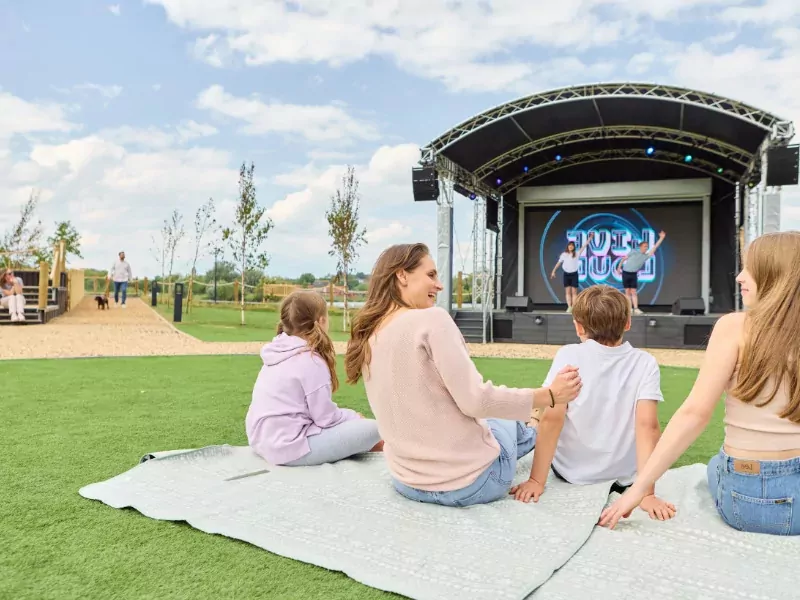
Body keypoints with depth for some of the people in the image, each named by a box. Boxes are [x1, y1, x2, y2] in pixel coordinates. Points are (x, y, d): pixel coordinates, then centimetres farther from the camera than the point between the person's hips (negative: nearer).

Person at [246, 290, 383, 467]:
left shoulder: (278, 352, 8)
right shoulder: (311, 361, -17)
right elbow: (326, 418, -13)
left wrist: (348, 416, 12)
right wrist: (354, 416, 5)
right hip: (289, 447, -9)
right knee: (371, 428, -8)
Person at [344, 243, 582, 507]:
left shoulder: (367, 338, 2)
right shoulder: (431, 320, -21)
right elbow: (476, 401, -24)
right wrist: (551, 394, -11)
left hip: (407, 480, 6)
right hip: (466, 481, -6)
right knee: (509, 424, 29)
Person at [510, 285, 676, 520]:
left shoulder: (568, 355, -15)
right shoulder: (645, 363, -12)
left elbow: (552, 418, -22)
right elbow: (647, 425, -22)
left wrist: (536, 480, -18)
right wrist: (647, 492, -23)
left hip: (569, 473, 0)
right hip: (624, 479, 1)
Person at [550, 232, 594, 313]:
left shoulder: (577, 254, 1)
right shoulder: (564, 254, 4)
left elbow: (584, 246, -3)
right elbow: (558, 263, 7)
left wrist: (590, 238, -8)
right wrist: (553, 271, 3)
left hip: (574, 274, -1)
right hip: (566, 274, 1)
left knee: (574, 291, -2)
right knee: (567, 291, 1)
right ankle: (569, 307, 2)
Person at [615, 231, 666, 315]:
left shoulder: (646, 256, 3)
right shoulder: (633, 252, -3)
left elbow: (655, 247, 0)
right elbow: (624, 259, 4)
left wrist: (661, 238, -4)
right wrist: (619, 267, 0)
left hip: (634, 274, 2)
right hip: (626, 273, -2)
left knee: (634, 292, -5)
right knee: (627, 292, 0)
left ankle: (636, 309, -9)